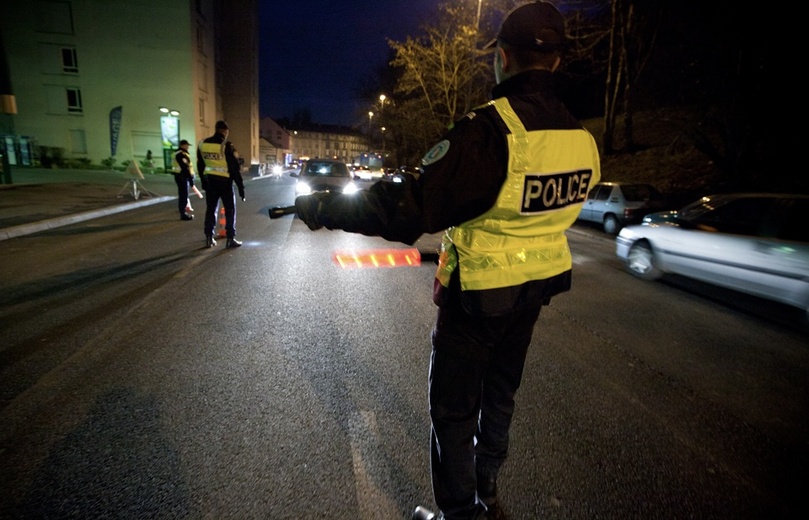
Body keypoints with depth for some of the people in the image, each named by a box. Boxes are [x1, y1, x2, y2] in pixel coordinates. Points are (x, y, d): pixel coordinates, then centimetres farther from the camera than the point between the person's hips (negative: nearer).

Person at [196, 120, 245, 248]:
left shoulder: (202, 144, 4)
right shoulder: (226, 145, -14)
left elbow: (200, 166, 12)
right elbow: (235, 168, -14)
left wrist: (203, 182, 22)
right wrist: (241, 186, -10)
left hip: (210, 181, 5)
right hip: (224, 181, -5)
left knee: (210, 209, 12)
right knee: (230, 210, 4)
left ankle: (209, 238, 14)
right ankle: (230, 239, 3)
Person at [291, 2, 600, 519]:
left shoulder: (488, 129, -24)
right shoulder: (583, 137, -1)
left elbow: (409, 209, -27)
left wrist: (323, 208, -18)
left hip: (479, 291, -7)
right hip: (537, 287, 8)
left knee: (453, 406, 11)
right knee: (500, 392, 24)